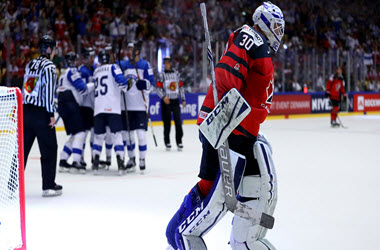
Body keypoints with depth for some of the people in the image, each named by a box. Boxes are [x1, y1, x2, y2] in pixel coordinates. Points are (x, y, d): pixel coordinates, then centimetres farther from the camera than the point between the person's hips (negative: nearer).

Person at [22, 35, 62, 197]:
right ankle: (49, 186, 1)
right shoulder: (48, 66, -9)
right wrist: (51, 113, -15)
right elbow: (49, 90, -16)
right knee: (49, 149, 1)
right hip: (41, 112, -7)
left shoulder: (30, 65, 15)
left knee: (23, 147, 10)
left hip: (26, 110, 7)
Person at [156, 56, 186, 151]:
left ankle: (179, 142, 1)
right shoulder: (162, 75, 1)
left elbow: (180, 87, 15)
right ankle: (167, 142, 9)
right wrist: (163, 97, -20)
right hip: (166, 101, -2)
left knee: (178, 121, -4)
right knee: (167, 122, 0)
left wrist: (183, 99, 12)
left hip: (175, 101, 2)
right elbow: (158, 88, -4)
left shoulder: (176, 73, 10)